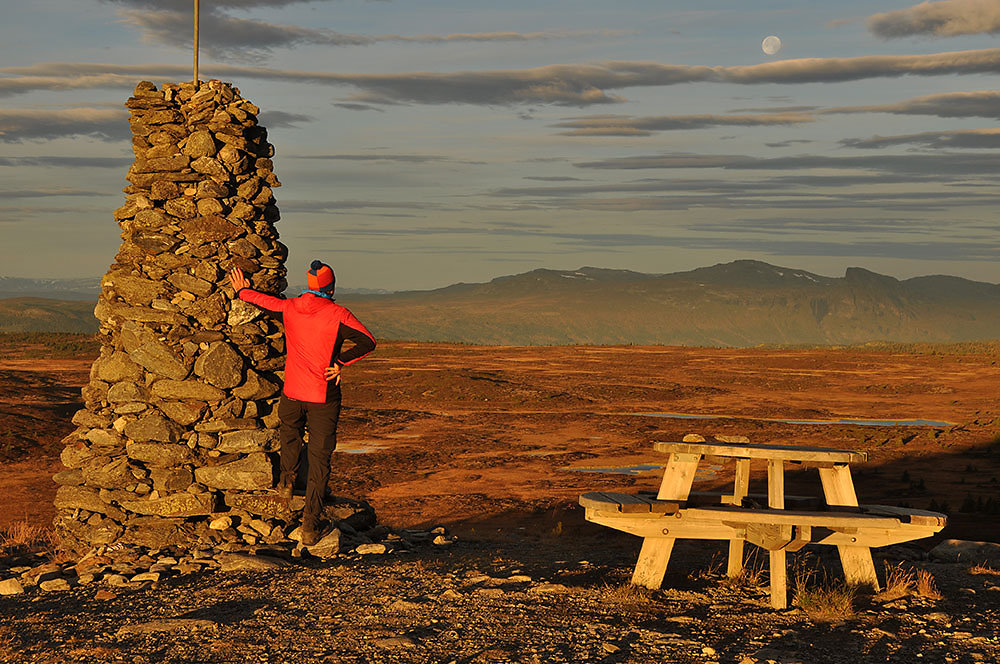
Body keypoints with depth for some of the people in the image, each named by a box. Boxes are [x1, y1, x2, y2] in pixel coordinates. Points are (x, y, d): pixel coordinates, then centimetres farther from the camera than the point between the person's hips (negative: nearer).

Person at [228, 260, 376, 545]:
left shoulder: (289, 308, 1)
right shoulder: (337, 314, -10)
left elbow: (263, 299, 20)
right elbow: (367, 341, -20)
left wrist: (242, 291, 40)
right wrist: (340, 362, -10)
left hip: (292, 393, 3)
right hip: (324, 398, -3)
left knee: (289, 434, 36)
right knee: (319, 459, 2)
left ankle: (287, 479, 30)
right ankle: (310, 522, -4)